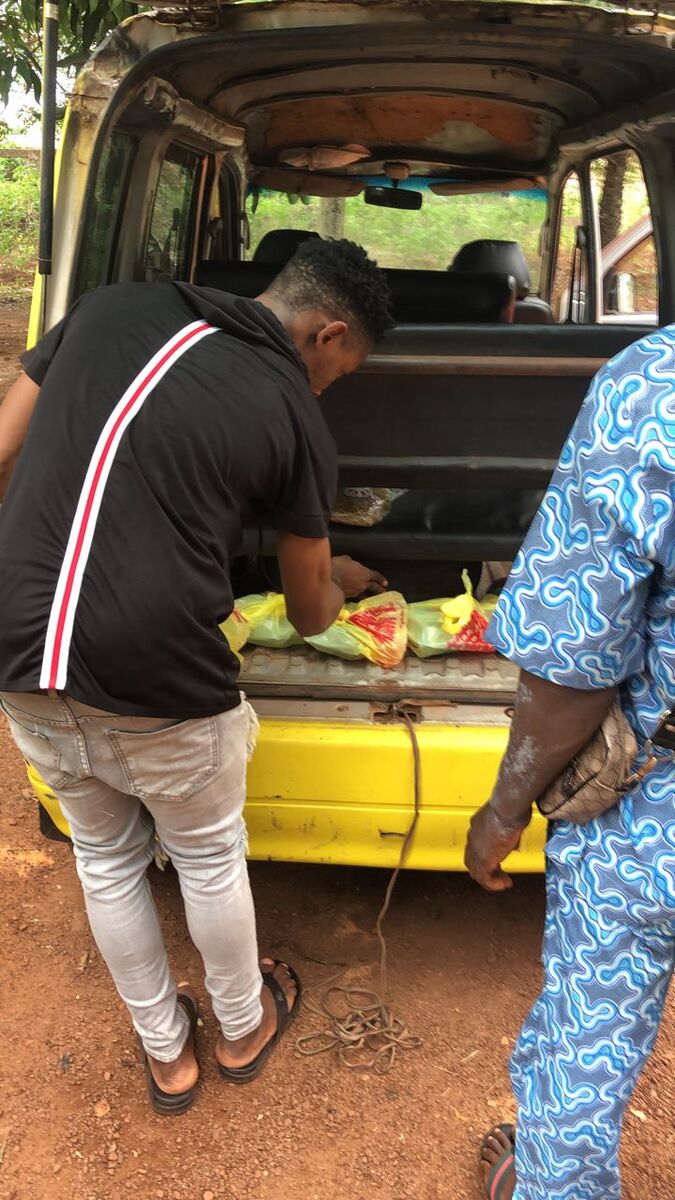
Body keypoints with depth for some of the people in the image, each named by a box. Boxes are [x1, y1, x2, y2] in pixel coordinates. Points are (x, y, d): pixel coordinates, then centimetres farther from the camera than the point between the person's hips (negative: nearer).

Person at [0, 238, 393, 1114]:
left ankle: (165, 1055, 46)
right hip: (156, 686, -4)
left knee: (106, 859, 24)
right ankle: (243, 1029, 49)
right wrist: (337, 581, 31)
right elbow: (309, 613, 9)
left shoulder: (111, 306, 8)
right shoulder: (296, 418, -3)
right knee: (210, 858, 22)